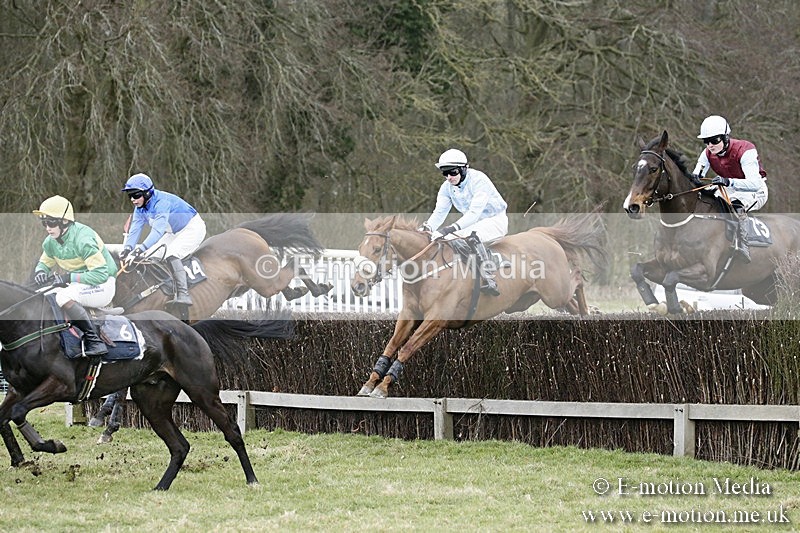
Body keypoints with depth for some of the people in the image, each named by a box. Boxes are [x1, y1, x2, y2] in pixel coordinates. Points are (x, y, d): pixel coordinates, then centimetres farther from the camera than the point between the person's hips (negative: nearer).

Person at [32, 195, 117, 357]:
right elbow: (44, 263, 18)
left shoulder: (83, 239, -25)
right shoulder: (51, 242, 1)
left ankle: (94, 341, -27)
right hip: (78, 285, 9)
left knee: (64, 297, -34)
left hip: (103, 286, -9)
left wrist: (69, 278, -30)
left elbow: (101, 274, -29)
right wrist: (40, 272, -8)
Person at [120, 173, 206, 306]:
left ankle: (184, 296, -33)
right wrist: (128, 247, -33)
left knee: (171, 255, -30)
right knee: (150, 257, 1)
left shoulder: (162, 202, -32)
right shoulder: (140, 208, -5)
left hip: (192, 229, -9)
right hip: (175, 232, 9)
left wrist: (142, 247, -54)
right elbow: (135, 229, -13)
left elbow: (159, 229, -43)